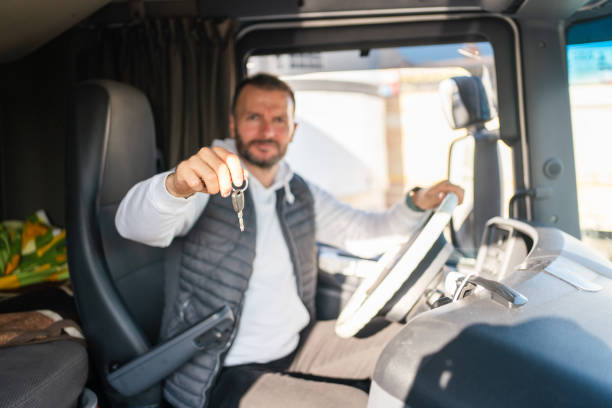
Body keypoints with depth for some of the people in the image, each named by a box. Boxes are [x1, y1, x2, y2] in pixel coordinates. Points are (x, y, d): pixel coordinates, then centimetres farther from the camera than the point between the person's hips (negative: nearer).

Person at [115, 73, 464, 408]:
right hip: (225, 374, -6)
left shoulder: (301, 194, 8)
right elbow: (134, 225, -30)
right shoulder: (208, 182, -13)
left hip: (298, 345, 7)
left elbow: (363, 229, 15)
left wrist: (417, 205, -4)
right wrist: (176, 186, -53)